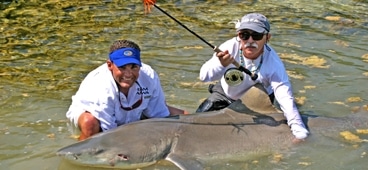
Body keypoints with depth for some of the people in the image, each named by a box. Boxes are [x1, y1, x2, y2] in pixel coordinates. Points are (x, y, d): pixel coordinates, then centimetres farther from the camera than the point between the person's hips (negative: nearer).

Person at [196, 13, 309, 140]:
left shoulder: (274, 64, -35)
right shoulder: (230, 47, -32)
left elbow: (285, 98, -41)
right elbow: (204, 76, -38)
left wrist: (298, 127, -56)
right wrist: (221, 65, -60)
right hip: (225, 93, 1)